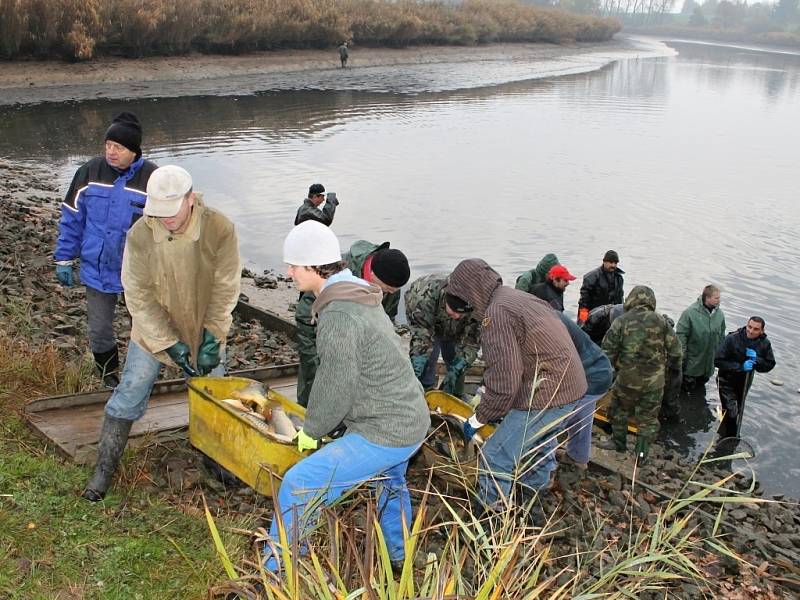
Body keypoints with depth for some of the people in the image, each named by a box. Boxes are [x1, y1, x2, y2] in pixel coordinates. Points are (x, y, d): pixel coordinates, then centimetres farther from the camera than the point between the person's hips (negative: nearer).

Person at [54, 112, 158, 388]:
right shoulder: (90, 172, -6)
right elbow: (71, 219, 3)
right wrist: (63, 259, 3)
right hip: (97, 271, 2)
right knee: (99, 331, 13)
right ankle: (108, 375, 37)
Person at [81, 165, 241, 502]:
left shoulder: (219, 229, -24)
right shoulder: (140, 235, -23)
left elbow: (225, 289, -16)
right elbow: (139, 297, -16)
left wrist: (212, 337, -19)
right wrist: (170, 344, -20)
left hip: (203, 331, 1)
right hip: (152, 332, 0)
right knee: (128, 398, 4)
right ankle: (105, 467, 21)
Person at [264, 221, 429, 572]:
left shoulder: (337, 317, -24)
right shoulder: (359, 298, 9)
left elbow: (336, 388, -20)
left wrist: (311, 430, -3)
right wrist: (316, 421, 14)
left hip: (385, 433, -11)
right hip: (412, 421, 11)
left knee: (300, 484, -10)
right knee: (391, 482, 37)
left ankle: (276, 571, 0)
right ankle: (399, 556, 58)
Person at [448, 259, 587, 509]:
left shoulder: (496, 313, -18)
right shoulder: (519, 298, 12)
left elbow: (504, 382, -20)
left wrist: (477, 420, -7)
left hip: (546, 395, -10)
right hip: (571, 386, 10)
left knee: (496, 457, -3)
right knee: (538, 445, 30)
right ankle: (534, 495, 47)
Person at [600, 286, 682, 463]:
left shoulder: (621, 321, -7)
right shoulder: (661, 321, -3)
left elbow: (608, 350, -6)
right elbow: (675, 350, 0)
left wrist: (609, 368, 11)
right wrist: (672, 366, 17)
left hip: (627, 377, -1)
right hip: (655, 380, 1)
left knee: (620, 409, 22)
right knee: (648, 416, 15)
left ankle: (618, 442, 34)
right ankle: (642, 452, 20)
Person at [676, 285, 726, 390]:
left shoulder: (719, 313, -2)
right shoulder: (690, 312, -19)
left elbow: (721, 336, 10)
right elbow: (681, 335, -16)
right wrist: (681, 356, -16)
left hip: (710, 362, 5)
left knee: (701, 384, 21)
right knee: (688, 385, 6)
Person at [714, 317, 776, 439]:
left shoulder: (765, 344, -12)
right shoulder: (732, 339, -26)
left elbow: (770, 365, -7)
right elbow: (717, 360, -24)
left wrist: (756, 360, -27)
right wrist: (740, 366, -31)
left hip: (745, 382, 5)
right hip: (727, 380, -5)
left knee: (739, 410, 22)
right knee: (731, 412, -15)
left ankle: (733, 436, 44)